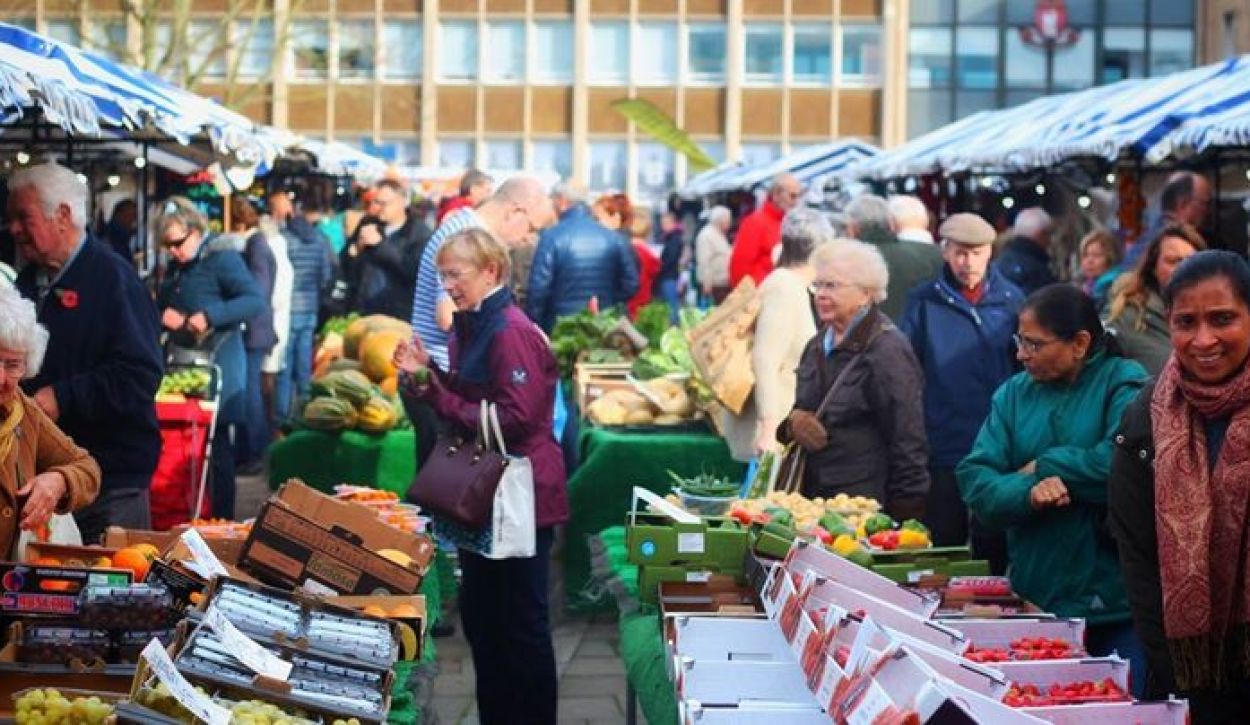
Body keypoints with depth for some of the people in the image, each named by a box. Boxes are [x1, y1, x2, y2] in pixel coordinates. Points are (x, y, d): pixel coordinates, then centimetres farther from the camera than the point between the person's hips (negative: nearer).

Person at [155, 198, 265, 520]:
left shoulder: (223, 260, -7)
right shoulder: (174, 270, 16)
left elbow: (256, 300, -17)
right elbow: (160, 309, 27)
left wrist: (210, 316, -25)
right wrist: (163, 316, 2)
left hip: (217, 364, -7)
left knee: (215, 446, -2)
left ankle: (221, 521, 5)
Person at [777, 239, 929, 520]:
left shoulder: (888, 350, -10)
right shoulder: (817, 346, 14)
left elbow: (907, 441, -13)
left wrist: (905, 516, -17)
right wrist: (792, 423, 1)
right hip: (813, 499, 7)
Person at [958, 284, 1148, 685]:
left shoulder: (1124, 383, -5)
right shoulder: (1013, 393, 9)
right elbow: (975, 480, 0)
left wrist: (1042, 467, -9)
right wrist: (1028, 493, -21)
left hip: (1115, 604, -4)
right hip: (1036, 598, 4)